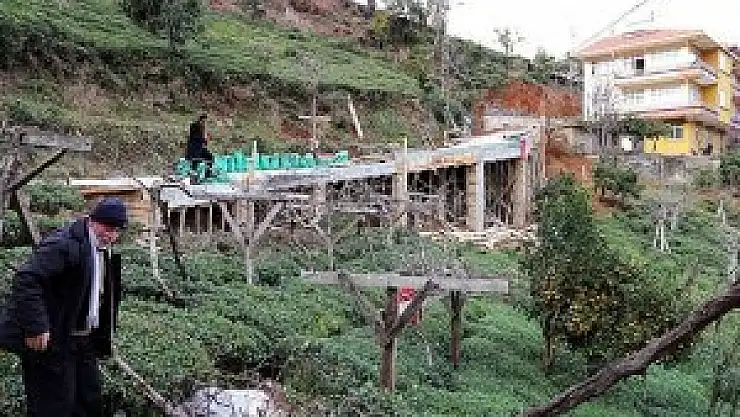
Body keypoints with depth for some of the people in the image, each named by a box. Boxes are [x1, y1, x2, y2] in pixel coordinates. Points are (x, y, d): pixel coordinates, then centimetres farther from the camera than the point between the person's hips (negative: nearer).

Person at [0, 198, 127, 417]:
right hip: (50, 342, -9)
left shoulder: (104, 251, 11)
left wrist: (104, 337, 18)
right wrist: (35, 328, -30)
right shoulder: (64, 244, -19)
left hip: (81, 341, 10)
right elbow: (26, 279, -28)